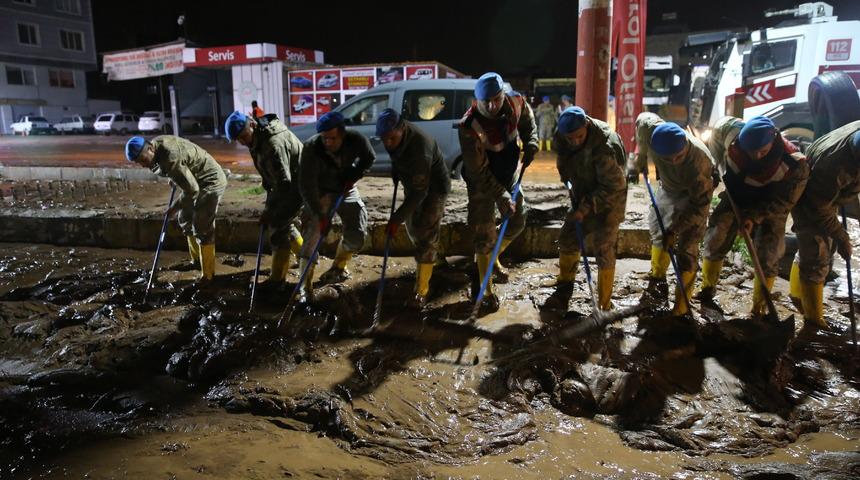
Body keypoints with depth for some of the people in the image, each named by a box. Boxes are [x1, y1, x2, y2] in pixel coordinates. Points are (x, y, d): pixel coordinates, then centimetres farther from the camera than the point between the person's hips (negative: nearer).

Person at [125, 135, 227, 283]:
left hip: (211, 181, -10)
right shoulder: (156, 143, -5)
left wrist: (175, 207, -17)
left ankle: (208, 274, -1)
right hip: (195, 180, 10)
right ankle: (196, 260, 32)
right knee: (186, 221, 17)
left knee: (202, 228, -10)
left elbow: (192, 190, -29)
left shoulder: (170, 159, -33)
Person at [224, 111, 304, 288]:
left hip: (297, 187, -10)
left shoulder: (274, 144, -32)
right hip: (284, 184, 10)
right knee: (284, 224, 19)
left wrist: (269, 210, -27)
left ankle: (277, 279, 1)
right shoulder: (258, 137, -1)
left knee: (278, 227, -7)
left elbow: (283, 182, -32)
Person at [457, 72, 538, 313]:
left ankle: (493, 258, 44)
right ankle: (487, 292, 11)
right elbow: (479, 172, -27)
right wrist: (501, 197, -27)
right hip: (482, 182, -6)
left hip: (509, 175, 6)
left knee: (517, 222, 17)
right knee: (485, 236, -3)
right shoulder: (470, 127, -32)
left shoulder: (516, 102, -16)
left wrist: (531, 143, -3)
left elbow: (527, 120, 11)